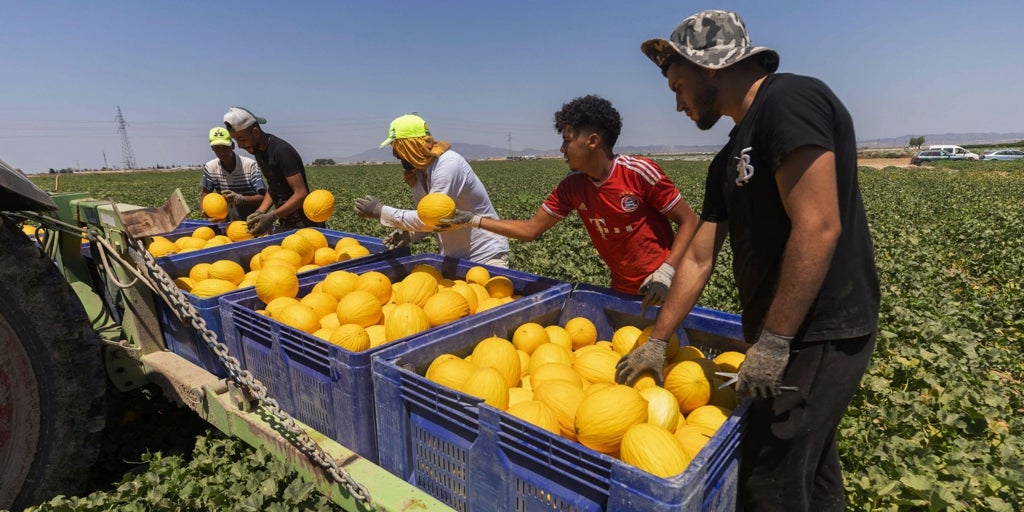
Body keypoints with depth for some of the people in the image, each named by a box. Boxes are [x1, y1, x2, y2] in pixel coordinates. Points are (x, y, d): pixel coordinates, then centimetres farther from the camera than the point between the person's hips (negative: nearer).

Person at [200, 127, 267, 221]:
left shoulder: (250, 165, -14)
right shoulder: (210, 168, -1)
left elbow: (264, 197, -20)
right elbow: (204, 195, 5)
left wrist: (240, 199, -36)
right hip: (229, 223, 3)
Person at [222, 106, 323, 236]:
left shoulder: (282, 151, -18)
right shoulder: (259, 151, 10)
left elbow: (301, 193, -22)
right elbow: (272, 188, 14)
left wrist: (272, 217, -27)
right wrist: (259, 212, -2)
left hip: (304, 223, -8)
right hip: (286, 223, 8)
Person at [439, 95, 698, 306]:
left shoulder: (639, 172, -18)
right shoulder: (571, 186, -4)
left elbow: (689, 222, -12)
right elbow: (530, 230, 1)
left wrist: (666, 273, -25)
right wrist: (471, 220, -2)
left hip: (662, 289, -4)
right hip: (621, 291, 4)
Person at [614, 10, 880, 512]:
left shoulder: (789, 100, -14)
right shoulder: (729, 160, 12)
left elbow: (818, 228, -23)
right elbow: (698, 259, 11)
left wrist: (773, 342, -21)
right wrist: (657, 341, 11)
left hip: (819, 334, -9)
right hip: (791, 335, 9)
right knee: (809, 471, 24)